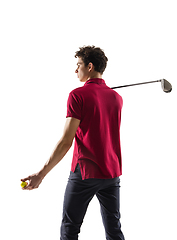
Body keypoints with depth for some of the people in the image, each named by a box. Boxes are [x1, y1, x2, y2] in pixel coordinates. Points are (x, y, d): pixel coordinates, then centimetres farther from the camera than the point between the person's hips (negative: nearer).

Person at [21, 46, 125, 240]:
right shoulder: (117, 98, 5)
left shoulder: (78, 95, -12)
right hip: (112, 172, 6)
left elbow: (66, 141, -18)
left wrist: (41, 174, -15)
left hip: (85, 172, -5)